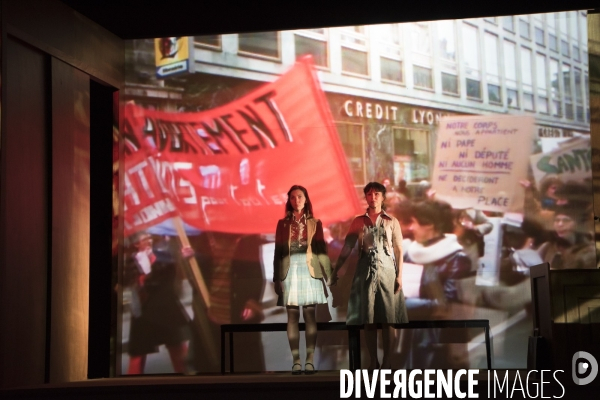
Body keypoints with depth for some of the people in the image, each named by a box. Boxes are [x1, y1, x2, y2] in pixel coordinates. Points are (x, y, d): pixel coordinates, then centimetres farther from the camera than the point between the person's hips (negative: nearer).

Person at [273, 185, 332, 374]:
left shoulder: (315, 223, 7)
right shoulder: (282, 223, 8)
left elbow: (321, 250, 6)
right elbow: (278, 252, 7)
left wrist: (329, 274, 0)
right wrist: (276, 278, 2)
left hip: (310, 271, 0)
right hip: (290, 271, 0)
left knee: (310, 315, -2)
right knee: (292, 316, -1)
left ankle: (310, 360, -1)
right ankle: (296, 360, 0)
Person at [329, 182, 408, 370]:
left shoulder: (392, 222, 5)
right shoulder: (358, 221, 7)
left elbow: (399, 250, 3)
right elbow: (347, 248, 5)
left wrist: (399, 275, -5)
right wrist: (335, 271, -1)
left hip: (387, 271, -1)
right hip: (365, 272, 1)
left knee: (388, 318, -2)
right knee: (368, 318, 2)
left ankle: (387, 361, 4)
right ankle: (373, 361, 9)